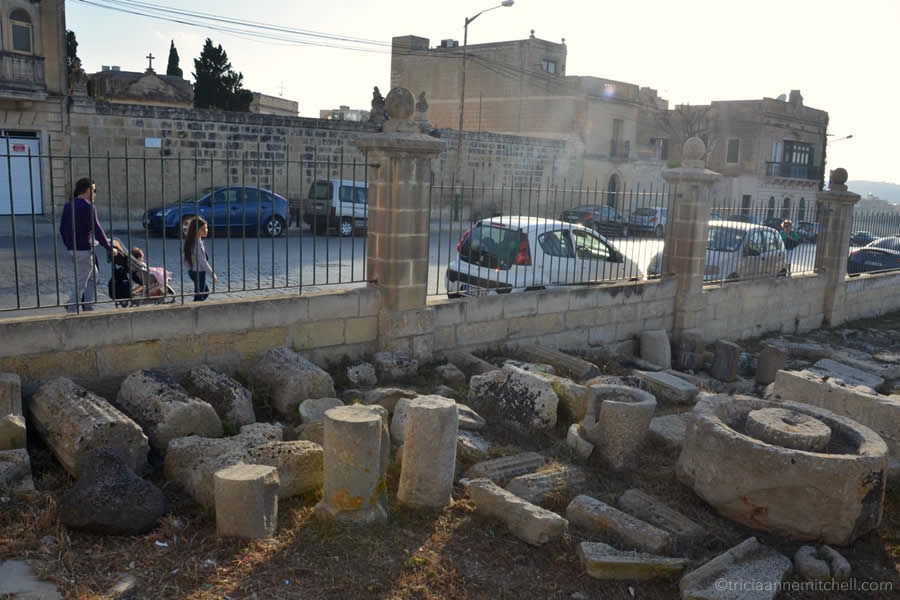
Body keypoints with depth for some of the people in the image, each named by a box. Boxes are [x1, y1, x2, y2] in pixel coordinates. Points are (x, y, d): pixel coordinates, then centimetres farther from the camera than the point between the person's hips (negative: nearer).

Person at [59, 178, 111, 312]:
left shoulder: (68, 206, 11)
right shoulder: (88, 207, -15)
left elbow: (62, 228, 17)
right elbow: (97, 230, -16)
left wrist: (68, 245, 26)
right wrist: (109, 248, -7)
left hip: (72, 249, 9)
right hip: (84, 250, -9)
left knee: (93, 274, 20)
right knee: (81, 282, -3)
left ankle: (88, 307, 20)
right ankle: (71, 310, -2)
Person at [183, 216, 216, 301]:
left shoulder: (190, 242, 5)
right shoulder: (198, 243, -23)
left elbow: (186, 260, 11)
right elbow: (203, 262, -22)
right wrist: (213, 275, -15)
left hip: (192, 272, 9)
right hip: (199, 273, -9)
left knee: (206, 292, 23)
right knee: (198, 297, 0)